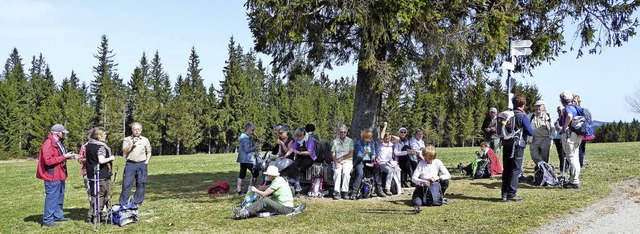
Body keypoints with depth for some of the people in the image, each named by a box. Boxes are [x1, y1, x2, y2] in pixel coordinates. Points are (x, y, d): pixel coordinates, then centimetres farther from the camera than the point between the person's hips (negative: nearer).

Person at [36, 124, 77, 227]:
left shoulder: (58, 143, 14)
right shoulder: (48, 144, -19)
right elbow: (48, 160, -26)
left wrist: (68, 156, 4)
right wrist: (64, 157, -22)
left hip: (59, 175, 10)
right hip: (52, 176, -10)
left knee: (60, 196, 19)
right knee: (51, 198, -5)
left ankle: (58, 216, 32)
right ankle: (47, 220, 2)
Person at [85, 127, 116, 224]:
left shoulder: (88, 145, 8)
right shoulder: (101, 147, -18)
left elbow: (86, 159, 18)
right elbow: (101, 160, -28)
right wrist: (110, 158, -14)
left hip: (91, 175, 8)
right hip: (102, 176, -8)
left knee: (93, 195, 17)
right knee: (101, 195, 3)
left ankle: (92, 216, 24)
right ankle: (96, 217, 6)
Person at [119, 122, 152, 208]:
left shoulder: (145, 140, 11)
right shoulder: (127, 140, 6)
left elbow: (149, 152, 16)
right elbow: (124, 151, -6)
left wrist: (146, 162, 4)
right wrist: (132, 143, -15)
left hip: (142, 165, 2)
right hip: (130, 164, -2)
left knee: (141, 184, 3)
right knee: (127, 184, -5)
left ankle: (138, 203, 12)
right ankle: (123, 204, 0)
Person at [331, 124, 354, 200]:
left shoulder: (350, 141, 11)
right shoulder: (335, 141, 14)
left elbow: (351, 154, 1)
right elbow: (333, 154, 6)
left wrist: (341, 158, -8)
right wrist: (336, 162, -12)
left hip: (347, 161, -1)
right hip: (337, 161, 1)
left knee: (346, 172, -32)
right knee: (337, 172, -30)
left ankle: (345, 191, -29)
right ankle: (336, 192, -33)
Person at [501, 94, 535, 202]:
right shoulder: (522, 116, -11)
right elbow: (530, 132, -9)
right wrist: (534, 132, 11)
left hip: (506, 145, 6)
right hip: (517, 145, -6)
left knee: (507, 169, 11)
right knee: (516, 170, -2)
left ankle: (504, 193, 14)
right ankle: (511, 194, -4)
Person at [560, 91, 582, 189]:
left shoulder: (568, 108, -13)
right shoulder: (575, 108, 17)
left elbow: (569, 116, -35)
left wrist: (565, 126, -22)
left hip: (569, 135, -10)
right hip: (577, 135, 10)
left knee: (572, 158, -8)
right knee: (575, 158, 15)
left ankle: (575, 182, -7)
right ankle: (575, 180, 23)